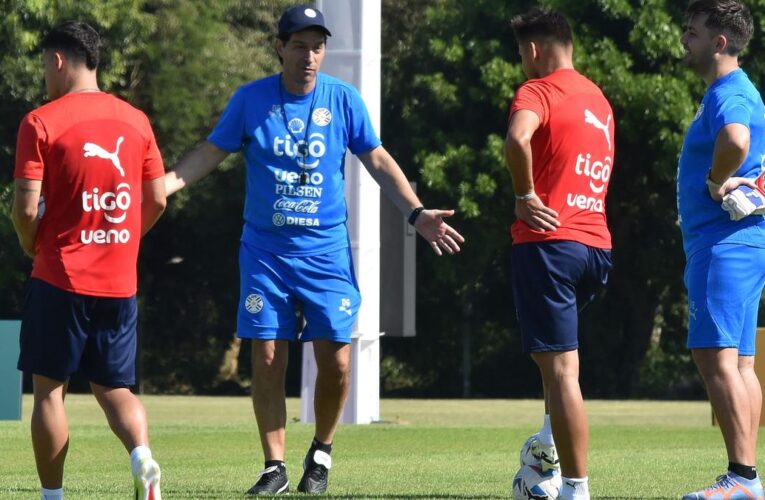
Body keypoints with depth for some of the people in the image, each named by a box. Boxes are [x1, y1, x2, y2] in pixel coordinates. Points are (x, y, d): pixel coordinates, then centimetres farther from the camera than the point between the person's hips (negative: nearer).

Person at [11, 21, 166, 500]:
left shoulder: (41, 122, -9)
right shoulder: (135, 120, 6)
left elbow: (26, 208, -13)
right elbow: (157, 200, 9)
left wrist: (32, 247, 7)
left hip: (60, 278, -4)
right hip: (120, 281, 4)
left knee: (50, 387, 6)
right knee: (115, 387, 12)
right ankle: (142, 453, -16)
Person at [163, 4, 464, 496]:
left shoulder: (343, 99, -1)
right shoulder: (251, 99, -2)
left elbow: (378, 160, 4)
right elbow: (209, 154, 3)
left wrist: (417, 212, -6)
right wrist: (158, 186, -10)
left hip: (326, 250, 0)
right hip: (265, 250, 0)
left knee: (336, 361, -7)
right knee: (268, 360, -4)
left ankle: (321, 453, 17)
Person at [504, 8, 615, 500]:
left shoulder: (539, 91, -7)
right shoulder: (599, 99, 18)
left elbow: (518, 137, -28)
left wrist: (525, 195, -15)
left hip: (550, 241, -8)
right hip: (597, 243, 8)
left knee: (560, 369, -8)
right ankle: (553, 438, 21)